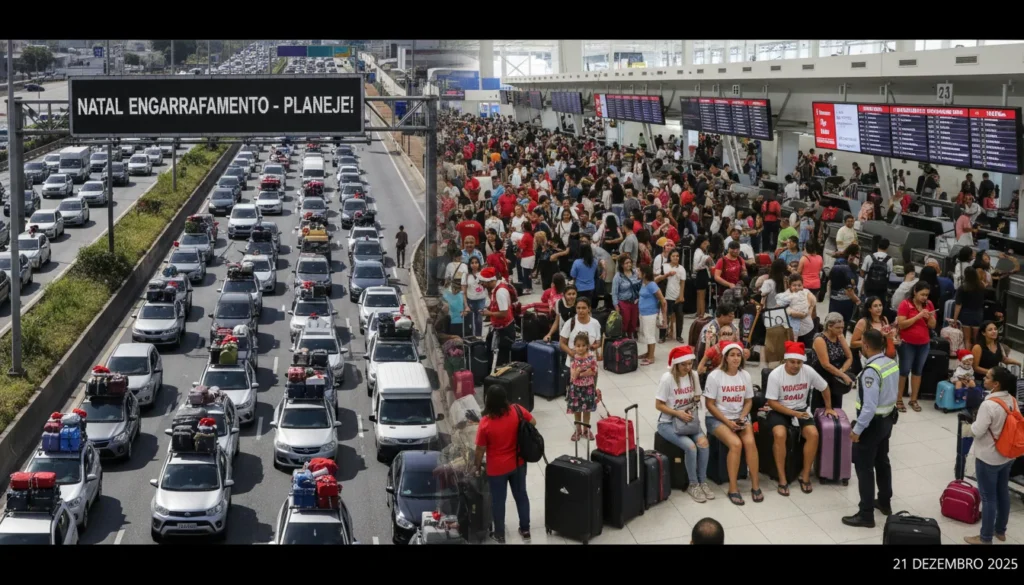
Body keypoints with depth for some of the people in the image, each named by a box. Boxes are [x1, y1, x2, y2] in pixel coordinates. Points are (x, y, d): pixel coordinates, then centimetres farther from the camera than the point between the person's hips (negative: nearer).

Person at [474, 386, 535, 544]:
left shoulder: (485, 423, -26)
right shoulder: (517, 411, -17)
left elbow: (480, 450, -14)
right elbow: (533, 423, 2)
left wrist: (478, 466, 3)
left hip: (497, 468, -3)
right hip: (518, 463, 3)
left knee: (498, 501, 16)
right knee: (521, 495, 22)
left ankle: (499, 535, 32)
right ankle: (525, 530, 36)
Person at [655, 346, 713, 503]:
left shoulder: (693, 375, 0)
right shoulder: (667, 378, -16)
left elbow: (697, 399, 10)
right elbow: (658, 405, -13)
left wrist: (694, 412, -10)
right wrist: (678, 413, -23)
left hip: (689, 420, 5)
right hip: (668, 423, -5)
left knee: (703, 442, -23)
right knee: (690, 446, -27)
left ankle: (703, 481, -6)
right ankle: (693, 484, -8)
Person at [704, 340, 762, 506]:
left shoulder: (745, 375, 2)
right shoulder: (715, 376, -11)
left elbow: (749, 401, 9)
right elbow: (710, 404, -9)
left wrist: (742, 417, -9)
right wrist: (727, 422, -17)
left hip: (740, 418, 4)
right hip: (717, 418, -4)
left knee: (750, 442, -25)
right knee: (736, 444, -29)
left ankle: (755, 485, -13)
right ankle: (733, 489, -19)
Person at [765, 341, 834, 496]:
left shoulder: (809, 371, -8)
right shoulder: (775, 375, -17)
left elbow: (824, 388, 11)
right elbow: (772, 402, -15)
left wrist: (828, 407, 13)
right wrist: (793, 413, -21)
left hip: (801, 410, 3)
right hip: (780, 411, -3)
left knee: (813, 434, -24)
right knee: (780, 435, -32)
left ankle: (805, 475, -7)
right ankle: (782, 479, -20)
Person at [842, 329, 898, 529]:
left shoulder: (871, 371, -28)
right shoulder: (892, 364, 0)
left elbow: (869, 406, -29)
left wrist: (857, 429, -22)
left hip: (872, 423, -9)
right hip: (887, 419, 9)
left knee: (864, 466, 0)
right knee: (882, 461, 24)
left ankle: (866, 515, 5)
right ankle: (884, 502, 40)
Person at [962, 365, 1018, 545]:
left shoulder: (989, 405, -26)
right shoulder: (1013, 401, -2)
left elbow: (977, 431, -23)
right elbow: (1011, 425, 9)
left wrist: (967, 428, -3)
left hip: (988, 459, -8)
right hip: (1007, 456, 8)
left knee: (989, 498, 3)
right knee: (1003, 493, 20)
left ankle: (985, 538, 14)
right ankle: (1000, 531, 35)